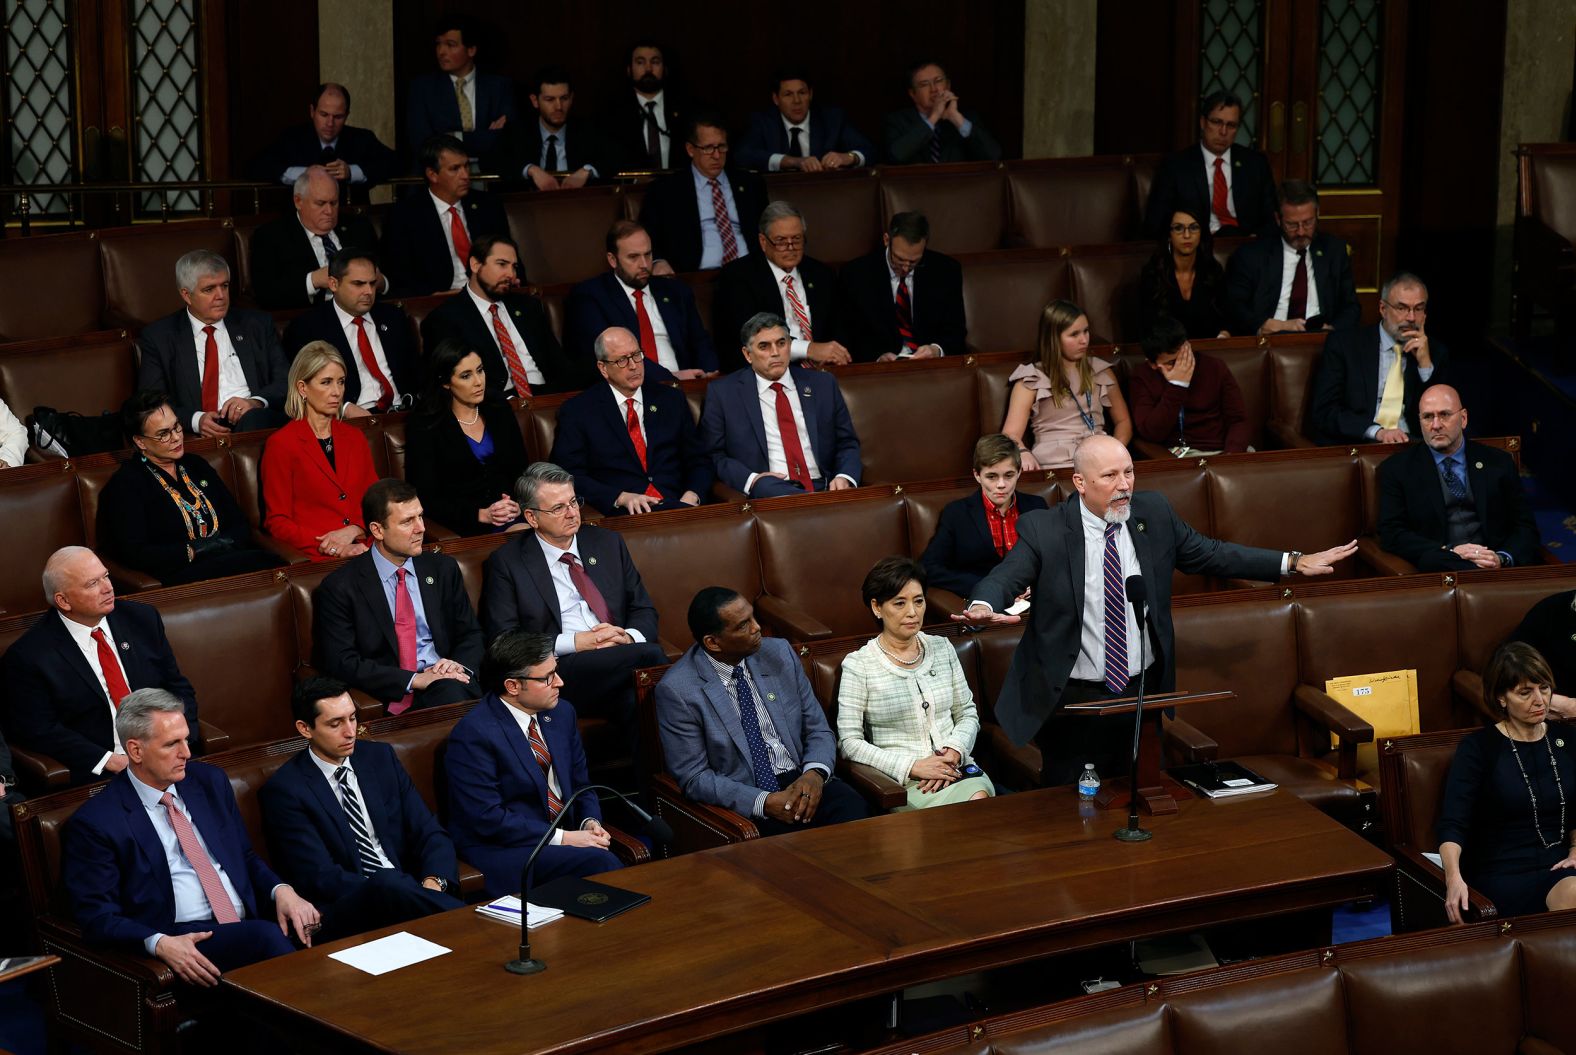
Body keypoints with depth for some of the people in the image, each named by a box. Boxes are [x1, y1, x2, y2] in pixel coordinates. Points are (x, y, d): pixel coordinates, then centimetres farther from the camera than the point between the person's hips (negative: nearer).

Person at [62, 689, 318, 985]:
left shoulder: (211, 782, 17)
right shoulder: (94, 823, 0)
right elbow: (98, 916, -3)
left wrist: (281, 891, 2)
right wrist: (159, 944, -22)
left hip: (248, 923, 5)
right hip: (185, 944, -5)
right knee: (266, 936, -35)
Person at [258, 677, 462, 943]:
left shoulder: (380, 758, 16)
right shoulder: (284, 790, -1)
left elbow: (430, 833, 13)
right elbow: (321, 877, -10)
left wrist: (433, 882, -11)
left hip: (405, 888, 4)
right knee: (385, 884, -37)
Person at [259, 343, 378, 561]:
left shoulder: (356, 438, 19)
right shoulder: (281, 444, 3)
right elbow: (277, 523, 0)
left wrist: (353, 531, -6)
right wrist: (335, 549, -12)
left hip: (363, 547, 5)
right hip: (315, 558, -5)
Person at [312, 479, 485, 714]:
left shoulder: (443, 569, 14)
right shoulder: (340, 587, -1)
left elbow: (470, 634, 19)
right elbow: (342, 664, -7)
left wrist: (459, 664, -6)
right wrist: (414, 680, -15)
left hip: (445, 680, 5)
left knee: (451, 692, -34)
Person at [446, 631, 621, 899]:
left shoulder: (562, 713, 10)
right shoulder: (473, 733, -13)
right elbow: (487, 818, -17)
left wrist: (591, 822, -2)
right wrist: (562, 838, -18)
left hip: (566, 833, 7)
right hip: (502, 850, -6)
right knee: (599, 862, -32)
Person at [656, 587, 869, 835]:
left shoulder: (779, 653, 6)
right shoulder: (677, 690, -8)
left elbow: (818, 730, 12)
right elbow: (694, 777, -8)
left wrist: (815, 774, -12)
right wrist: (765, 803, -20)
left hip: (800, 781, 5)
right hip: (741, 803, -5)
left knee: (854, 810, -27)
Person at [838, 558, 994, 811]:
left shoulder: (942, 648, 15)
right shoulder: (858, 664, 0)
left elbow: (967, 713, 18)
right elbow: (849, 742, -4)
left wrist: (953, 752, -4)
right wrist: (913, 767, -13)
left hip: (955, 768, 4)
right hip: (903, 781, -4)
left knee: (981, 798, -32)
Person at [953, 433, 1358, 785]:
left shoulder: (1154, 513, 2)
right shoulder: (1043, 530, -11)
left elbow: (1210, 554, 11)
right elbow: (1004, 578, -21)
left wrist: (1295, 562, 8)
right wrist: (983, 606, -46)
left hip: (1142, 691, 4)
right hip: (1074, 700, -4)